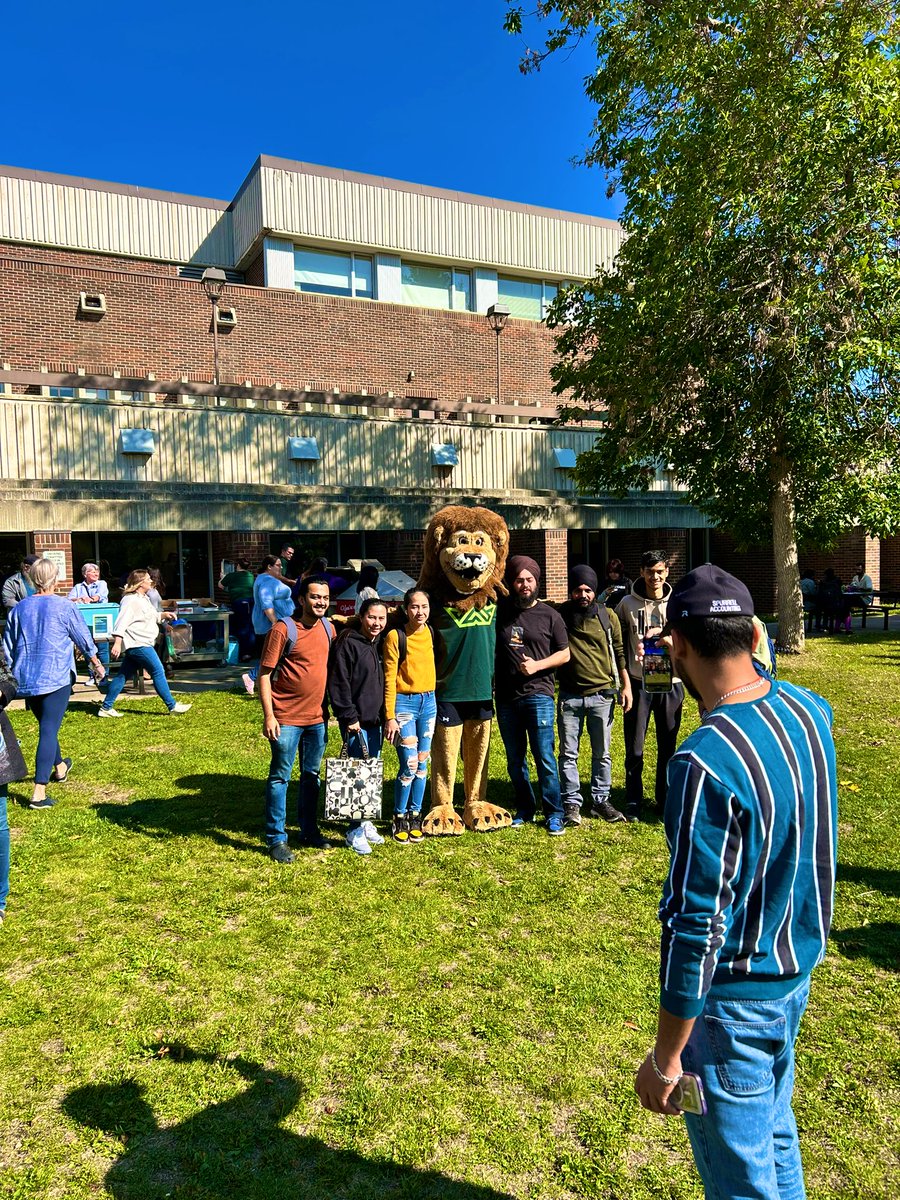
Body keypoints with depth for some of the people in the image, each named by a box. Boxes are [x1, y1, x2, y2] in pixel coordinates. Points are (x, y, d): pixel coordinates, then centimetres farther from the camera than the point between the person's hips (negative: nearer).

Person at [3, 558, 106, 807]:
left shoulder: (18, 608, 5)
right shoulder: (64, 607, -8)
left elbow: (8, 648, 12)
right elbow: (84, 639, 0)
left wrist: (16, 672, 26)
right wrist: (96, 664, 15)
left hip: (27, 680, 5)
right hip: (56, 677, -5)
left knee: (46, 726, 23)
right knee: (49, 730, -6)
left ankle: (59, 767, 45)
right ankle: (39, 792, -12)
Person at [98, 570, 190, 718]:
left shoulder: (142, 598, 17)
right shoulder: (131, 600, -15)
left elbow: (152, 617, 31)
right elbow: (121, 622, -22)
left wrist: (164, 615, 12)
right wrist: (117, 643, -29)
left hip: (139, 644, 10)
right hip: (138, 644, -10)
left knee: (123, 676, 11)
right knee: (158, 672, -5)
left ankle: (106, 708, 15)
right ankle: (173, 706, 1)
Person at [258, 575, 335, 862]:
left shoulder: (328, 628, 5)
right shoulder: (283, 629, -13)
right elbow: (264, 674, -12)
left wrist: (330, 707, 14)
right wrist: (268, 715, -17)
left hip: (317, 717, 6)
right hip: (286, 718, -6)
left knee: (312, 774, 16)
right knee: (280, 777, 2)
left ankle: (309, 830, 31)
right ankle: (276, 838, 12)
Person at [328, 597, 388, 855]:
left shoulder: (381, 644, 12)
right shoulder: (347, 644, -11)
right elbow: (338, 684, -14)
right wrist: (350, 717, -15)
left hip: (375, 720, 8)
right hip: (356, 722, -8)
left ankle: (366, 823, 26)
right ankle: (355, 831, 5)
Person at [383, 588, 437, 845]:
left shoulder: (430, 632, 4)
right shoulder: (395, 636, -11)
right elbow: (389, 679, -11)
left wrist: (431, 698, 12)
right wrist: (390, 716, -14)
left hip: (428, 701, 5)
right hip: (404, 702, -5)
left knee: (422, 763, 9)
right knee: (409, 765, -9)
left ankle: (415, 816, 21)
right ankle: (399, 818, 9)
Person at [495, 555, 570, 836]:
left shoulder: (549, 615, 2)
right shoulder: (500, 612, 6)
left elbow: (564, 654, 4)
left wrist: (537, 665, -10)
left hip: (538, 695, -3)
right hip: (506, 697, 3)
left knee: (544, 757, -4)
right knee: (514, 759, 11)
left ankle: (554, 814, 8)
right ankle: (524, 810, 25)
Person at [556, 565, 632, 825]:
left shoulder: (608, 617, 3)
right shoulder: (560, 615, 0)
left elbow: (619, 653, 8)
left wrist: (626, 686, 4)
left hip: (602, 695, 1)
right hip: (569, 696, -1)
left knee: (602, 754, 9)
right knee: (568, 753, 4)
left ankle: (600, 801, 21)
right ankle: (571, 803, 14)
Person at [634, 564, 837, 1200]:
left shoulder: (706, 763, -32)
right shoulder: (808, 709, -9)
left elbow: (695, 925, -27)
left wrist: (666, 1058, -16)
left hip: (735, 999, -7)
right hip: (799, 969, 8)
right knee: (776, 1135, 28)